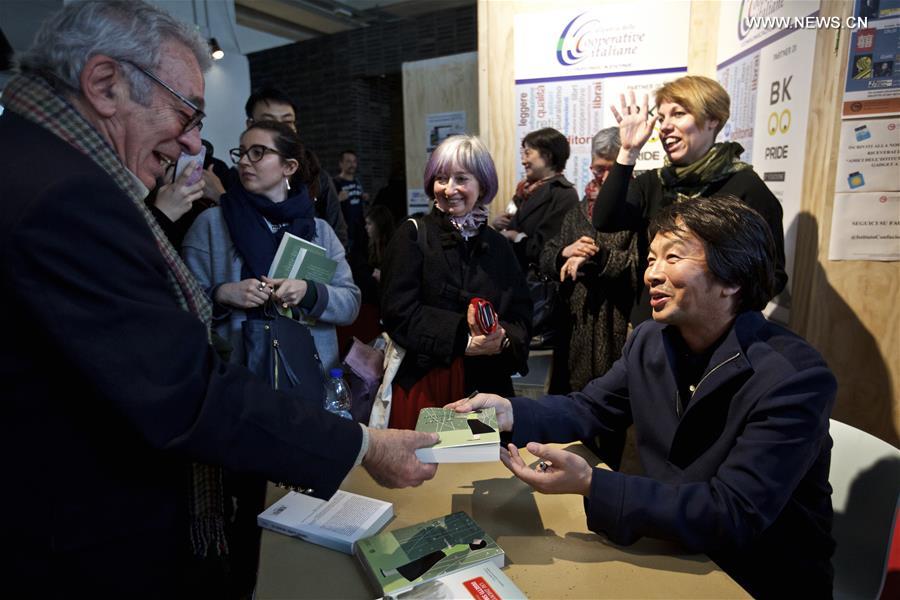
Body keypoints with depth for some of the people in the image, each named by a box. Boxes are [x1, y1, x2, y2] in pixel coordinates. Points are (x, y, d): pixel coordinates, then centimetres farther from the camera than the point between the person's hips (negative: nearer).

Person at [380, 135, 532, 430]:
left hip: (487, 385, 3)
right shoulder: (413, 235, -1)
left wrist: (503, 339, -14)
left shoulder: (497, 245, 9)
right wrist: (462, 340, -18)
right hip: (423, 385, -3)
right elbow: (398, 311, -11)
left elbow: (521, 314, 8)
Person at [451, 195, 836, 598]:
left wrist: (590, 484, -38)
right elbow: (589, 409, 5)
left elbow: (734, 517, -29)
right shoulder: (649, 340, -3)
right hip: (673, 554, 5)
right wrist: (512, 413, -14)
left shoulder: (795, 378, -24)